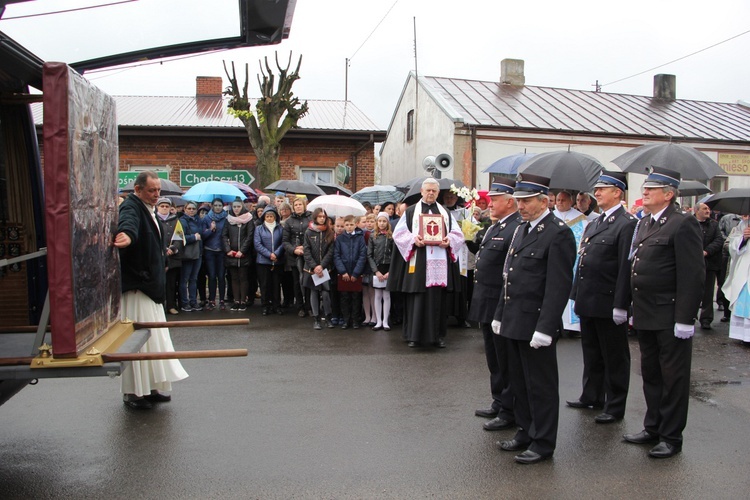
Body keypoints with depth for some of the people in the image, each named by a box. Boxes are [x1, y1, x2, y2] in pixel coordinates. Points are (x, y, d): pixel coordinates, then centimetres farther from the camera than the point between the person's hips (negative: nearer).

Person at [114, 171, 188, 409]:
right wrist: (127, 236, -60)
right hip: (135, 285, -10)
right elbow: (128, 224, -39)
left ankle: (150, 387, 25)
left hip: (149, 285, 10)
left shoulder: (148, 210, 15)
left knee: (154, 338, 15)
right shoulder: (130, 207, -14)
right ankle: (133, 392, 7)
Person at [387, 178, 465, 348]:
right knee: (417, 299, -2)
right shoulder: (411, 211, 8)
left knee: (439, 299, 4)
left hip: (440, 264, 2)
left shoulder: (446, 213, 16)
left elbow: (458, 234, 11)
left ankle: (438, 335, 13)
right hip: (417, 263, -2)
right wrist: (413, 239, -16)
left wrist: (449, 240, -10)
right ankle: (414, 335, 7)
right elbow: (399, 233, 2)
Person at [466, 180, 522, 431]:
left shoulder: (518, 229, -20)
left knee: (506, 361, 4)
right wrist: (471, 238, 3)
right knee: (494, 359, 20)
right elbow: (483, 253, 19)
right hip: (487, 305, 10)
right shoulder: (494, 227, 12)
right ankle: (498, 403, 35)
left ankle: (509, 411, 17)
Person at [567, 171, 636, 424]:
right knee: (591, 353, 19)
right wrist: (577, 295, 15)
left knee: (614, 357, 6)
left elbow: (626, 268, -18)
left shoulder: (627, 224, -13)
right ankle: (591, 396, 33)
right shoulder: (594, 224, 14)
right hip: (588, 303, 8)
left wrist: (620, 306, -19)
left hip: (609, 305, -8)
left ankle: (615, 406, 18)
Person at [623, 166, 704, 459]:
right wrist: (634, 310, 15)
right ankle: (653, 428, 31)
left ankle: (671, 437, 18)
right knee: (651, 375, 17)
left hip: (670, 319, -8)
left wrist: (684, 319, -19)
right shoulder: (644, 223, 13)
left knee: (673, 379, 5)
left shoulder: (683, 225, -13)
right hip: (646, 317, 8)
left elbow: (692, 276, -17)